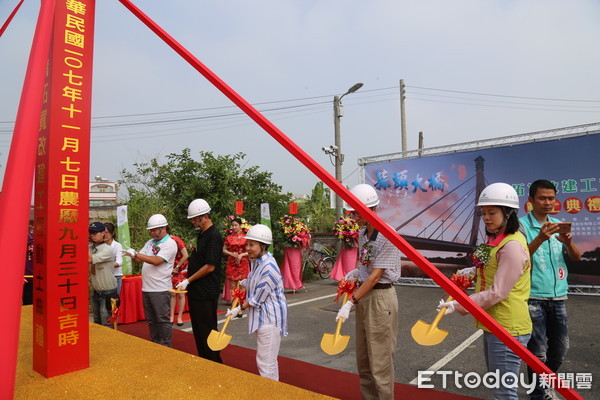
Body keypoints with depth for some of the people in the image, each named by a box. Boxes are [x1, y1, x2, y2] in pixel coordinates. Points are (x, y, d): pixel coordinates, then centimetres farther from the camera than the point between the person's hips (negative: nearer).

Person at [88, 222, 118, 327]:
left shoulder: (107, 250, -18)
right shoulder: (90, 248, 3)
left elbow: (90, 259, -30)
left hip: (107, 292, -7)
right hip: (96, 291, 7)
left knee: (106, 326, -2)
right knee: (97, 323, 21)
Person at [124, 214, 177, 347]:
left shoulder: (170, 244, -11)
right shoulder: (150, 242, 14)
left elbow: (156, 261, -22)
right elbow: (139, 259, 13)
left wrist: (135, 254, -23)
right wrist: (133, 256, -10)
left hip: (160, 289, -8)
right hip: (146, 288, 8)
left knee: (163, 320, 0)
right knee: (151, 320, 16)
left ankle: (166, 348, 12)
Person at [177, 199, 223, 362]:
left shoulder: (214, 236, -16)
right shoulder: (202, 235, 13)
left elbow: (210, 266, -20)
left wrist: (188, 281, -15)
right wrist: (189, 269, 11)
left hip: (207, 293, -9)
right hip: (196, 291, 9)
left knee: (207, 330, 1)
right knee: (198, 330, 16)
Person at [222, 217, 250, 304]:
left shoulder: (245, 237, 1)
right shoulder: (229, 237, 6)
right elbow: (224, 250, 11)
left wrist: (241, 255, -11)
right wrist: (232, 254, -6)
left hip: (243, 263, -1)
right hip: (231, 263, 2)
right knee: (232, 284, 2)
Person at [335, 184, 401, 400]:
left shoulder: (387, 236, -19)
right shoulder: (362, 233, 6)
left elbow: (376, 276, -21)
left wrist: (351, 303, -22)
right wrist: (357, 271, 2)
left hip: (380, 297, -8)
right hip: (364, 295, 8)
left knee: (379, 360, 2)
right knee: (362, 358, 17)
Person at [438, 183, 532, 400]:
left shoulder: (512, 246, -20)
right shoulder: (494, 240, 10)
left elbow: (497, 293, -24)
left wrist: (458, 305, -24)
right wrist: (475, 271, 9)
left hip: (507, 328, -10)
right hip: (492, 325, 10)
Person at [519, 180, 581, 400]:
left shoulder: (558, 225, 10)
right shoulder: (522, 224, -8)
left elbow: (576, 257, 4)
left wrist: (569, 242, -17)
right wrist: (540, 238, -34)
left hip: (558, 296, 6)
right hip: (534, 297, -6)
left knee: (561, 347, 16)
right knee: (538, 351, 1)